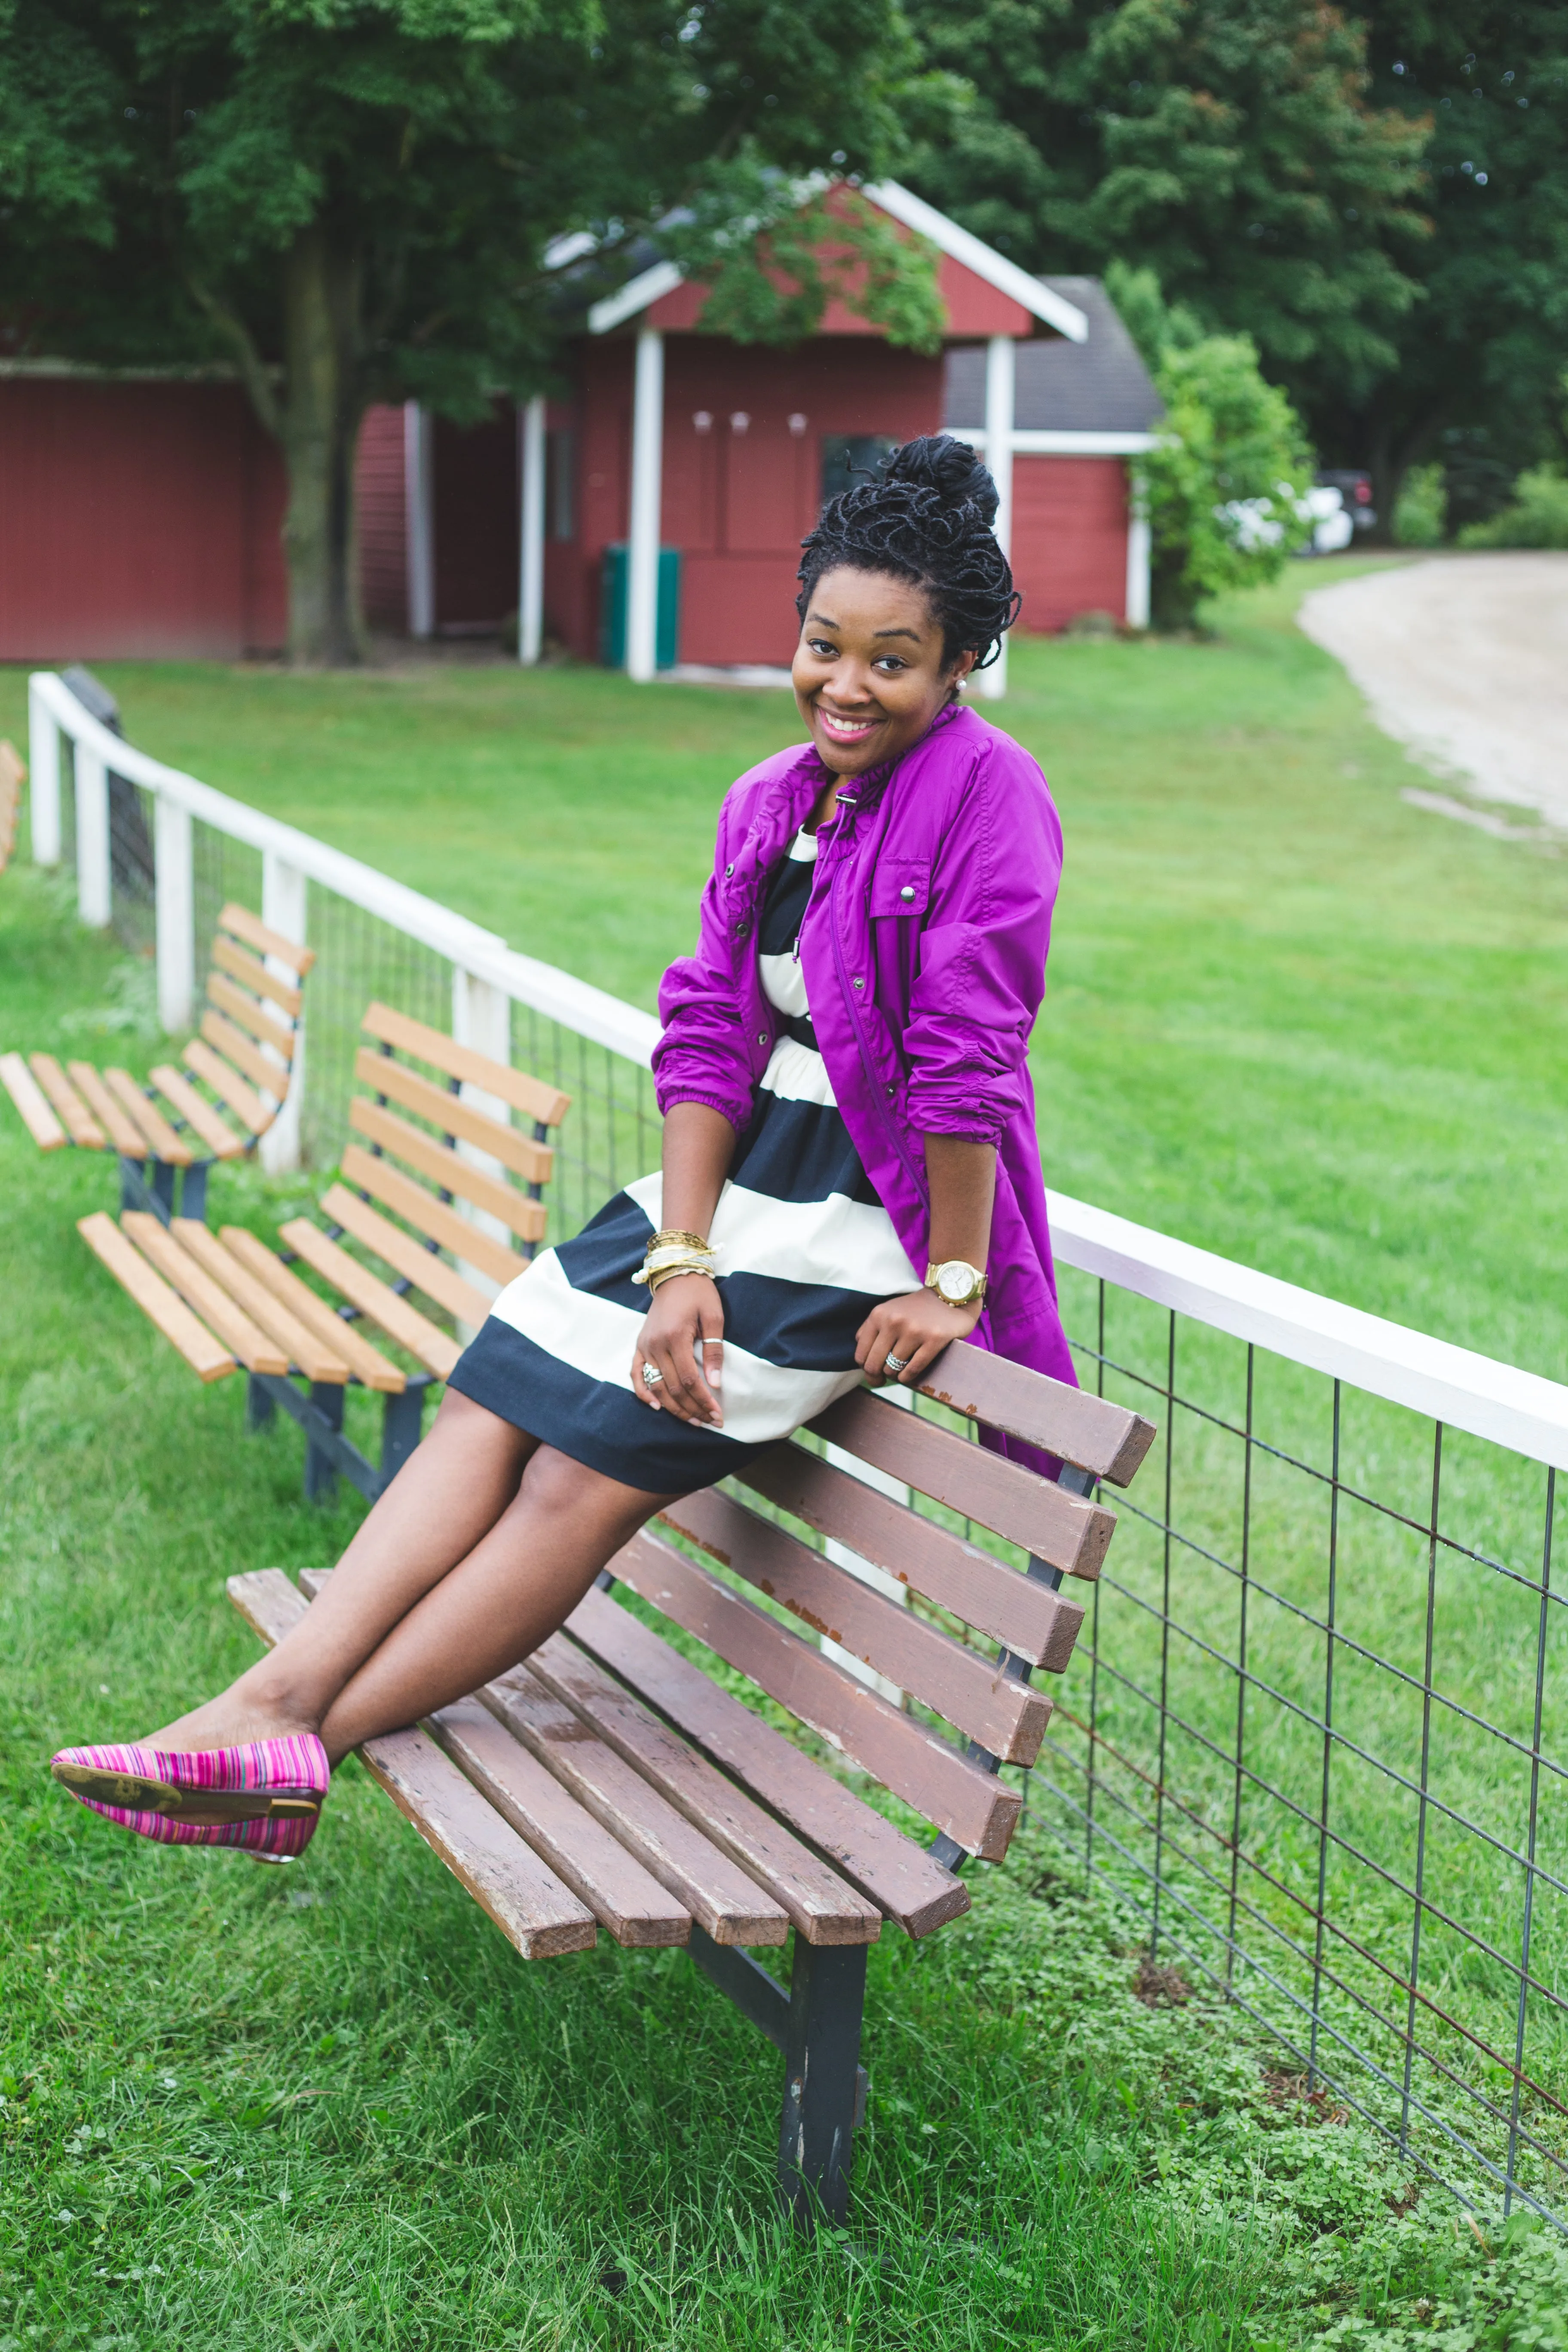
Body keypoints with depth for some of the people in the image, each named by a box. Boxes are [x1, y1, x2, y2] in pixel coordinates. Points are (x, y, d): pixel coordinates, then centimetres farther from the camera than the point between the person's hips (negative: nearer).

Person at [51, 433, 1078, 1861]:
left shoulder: (986, 789, -13)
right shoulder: (769, 804, 8)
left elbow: (967, 1058, -16)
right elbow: (708, 1035, 2)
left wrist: (951, 1282, -16)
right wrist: (679, 1260, -9)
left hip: (873, 1209, -7)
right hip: (735, 1176, 7)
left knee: (589, 1470, -14)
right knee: (492, 1400, -9)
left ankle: (314, 1739, -11)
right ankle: (277, 1700, -17)